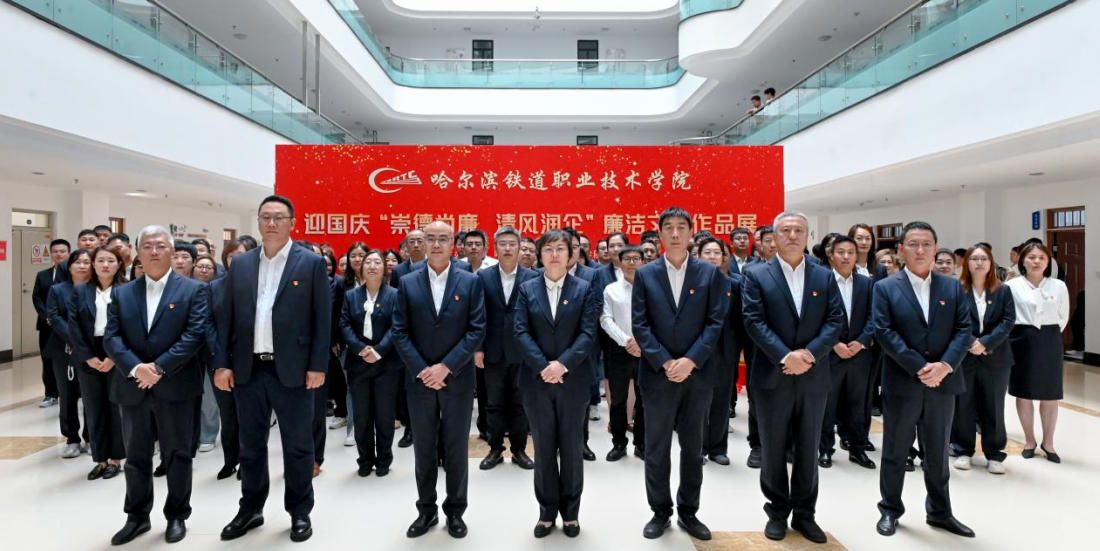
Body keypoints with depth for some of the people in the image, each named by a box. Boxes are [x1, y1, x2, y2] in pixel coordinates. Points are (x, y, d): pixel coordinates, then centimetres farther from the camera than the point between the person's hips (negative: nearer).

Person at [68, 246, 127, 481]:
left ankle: (115, 459, 16)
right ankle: (100, 459, 18)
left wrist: (114, 356, -13)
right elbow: (74, 326, 0)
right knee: (93, 409, 7)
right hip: (88, 358, 2)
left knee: (116, 407, 5)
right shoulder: (79, 291, 6)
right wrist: (89, 357, -9)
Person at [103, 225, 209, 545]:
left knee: (177, 455, 8)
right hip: (133, 387, 4)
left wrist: (159, 367, -17)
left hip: (176, 388, -3)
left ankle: (177, 515, 23)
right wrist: (135, 368, -15)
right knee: (136, 456, 15)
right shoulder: (121, 294, 10)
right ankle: (137, 516, 30)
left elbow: (195, 334, -11)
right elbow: (111, 338, 1)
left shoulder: (193, 290, -1)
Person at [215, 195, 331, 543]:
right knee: (251, 445, 16)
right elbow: (227, 318, 9)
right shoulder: (240, 265, 9)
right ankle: (251, 509, 33)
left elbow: (322, 320, -5)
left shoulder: (311, 263, -3)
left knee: (298, 446, 8)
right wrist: (222, 364, 2)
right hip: (248, 369, 4)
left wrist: (317, 367, -10)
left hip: (292, 370, -4)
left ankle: (300, 512, 24)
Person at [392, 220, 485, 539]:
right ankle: (426, 510, 28)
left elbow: (477, 330, -6)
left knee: (456, 448, 9)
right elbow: (400, 332, 0)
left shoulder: (470, 282, -1)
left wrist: (446, 367, -14)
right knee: (423, 448, 11)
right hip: (419, 378, 1)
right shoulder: (407, 283, 3)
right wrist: (422, 370, -11)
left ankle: (455, 511, 25)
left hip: (457, 378, -1)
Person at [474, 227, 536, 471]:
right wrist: (478, 347, -4)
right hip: (493, 351, 1)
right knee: (494, 404, 10)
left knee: (520, 404, 10)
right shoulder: (484, 276, 2)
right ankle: (495, 449, 24)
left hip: (523, 351, 0)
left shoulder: (532, 277, -1)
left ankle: (519, 449, 24)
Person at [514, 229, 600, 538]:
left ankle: (570, 512, 26)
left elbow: (588, 333, -7)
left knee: (572, 448, 10)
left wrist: (562, 364, -18)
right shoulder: (527, 289, 5)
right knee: (543, 449, 10)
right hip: (536, 380, 1)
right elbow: (521, 332, -4)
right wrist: (543, 367, -16)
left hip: (573, 380, -1)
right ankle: (547, 511, 25)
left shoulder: (584, 289, 2)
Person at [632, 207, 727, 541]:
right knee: (656, 449, 8)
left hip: (697, 374, 1)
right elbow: (639, 325, -4)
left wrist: (690, 361, -14)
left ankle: (688, 512, 28)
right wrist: (665, 362, -14)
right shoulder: (644, 274, 2)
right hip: (657, 374, 0)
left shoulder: (710, 273, 3)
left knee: (693, 448, 12)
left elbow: (716, 322, -3)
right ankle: (660, 512, 25)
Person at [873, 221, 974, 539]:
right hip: (902, 383, -3)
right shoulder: (885, 288, -3)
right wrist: (919, 368, -17)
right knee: (895, 451, 9)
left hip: (942, 382, 3)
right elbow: (884, 333, -11)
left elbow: (964, 330, 0)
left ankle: (939, 512, 31)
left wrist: (945, 365, -15)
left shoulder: (953, 287, 7)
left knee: (937, 452, 16)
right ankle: (890, 510, 24)